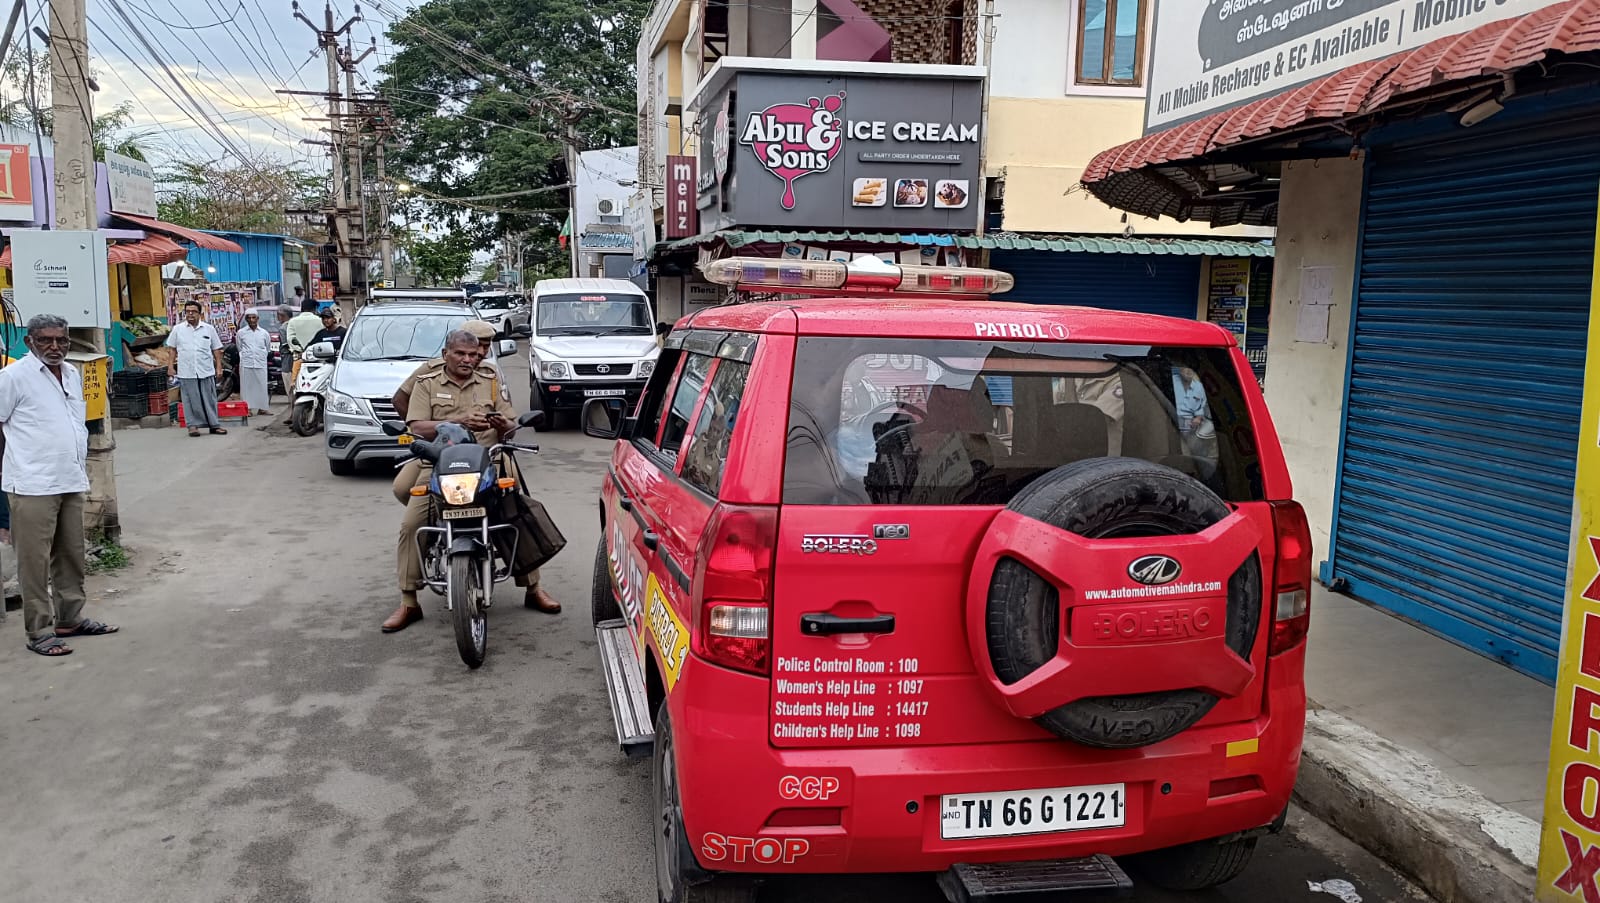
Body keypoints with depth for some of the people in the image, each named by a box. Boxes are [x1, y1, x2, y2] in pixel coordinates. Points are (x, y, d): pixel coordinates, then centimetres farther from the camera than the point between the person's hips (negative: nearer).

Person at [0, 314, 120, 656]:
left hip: (71, 482, 7)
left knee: (71, 556, 14)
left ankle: (71, 618, 26)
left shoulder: (73, 374, 13)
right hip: (33, 487, -7)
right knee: (35, 561, -2)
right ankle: (40, 632, 4)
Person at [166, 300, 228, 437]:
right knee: (190, 400, 2)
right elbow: (172, 348, 12)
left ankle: (214, 425, 8)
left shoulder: (209, 329, 6)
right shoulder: (178, 329, 6)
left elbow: (216, 349, 10)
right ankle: (193, 425, 9)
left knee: (210, 399, 4)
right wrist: (171, 365, 5)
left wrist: (219, 365, 4)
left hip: (206, 371, 1)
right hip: (186, 372, 0)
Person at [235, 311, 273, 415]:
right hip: (246, 364, -1)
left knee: (262, 386, 1)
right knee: (247, 386, -2)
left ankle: (262, 408, 6)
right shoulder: (241, 333, 5)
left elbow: (268, 348, 18)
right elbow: (239, 348, 13)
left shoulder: (264, 333, 8)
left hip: (261, 364, 1)